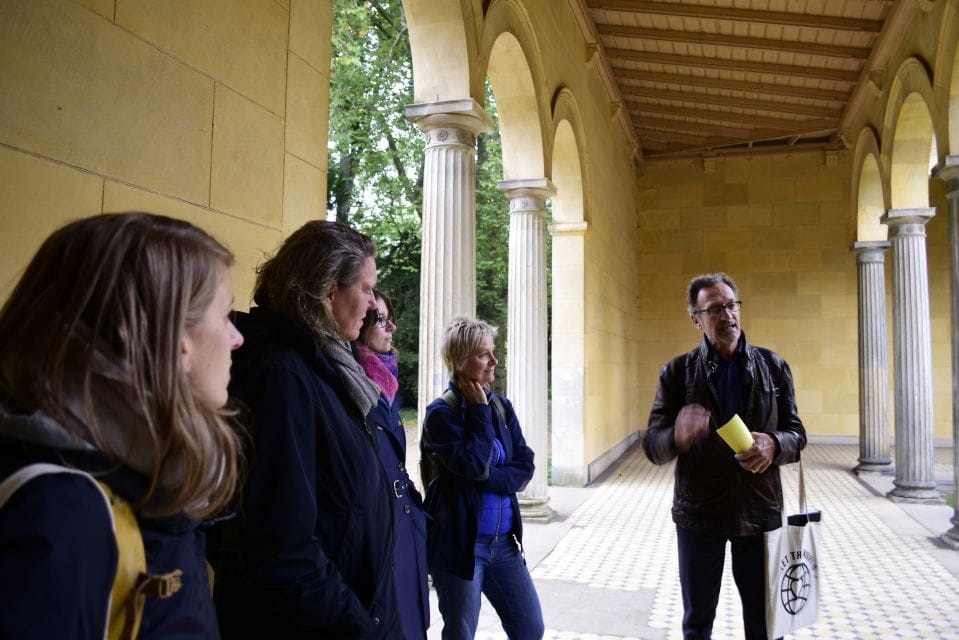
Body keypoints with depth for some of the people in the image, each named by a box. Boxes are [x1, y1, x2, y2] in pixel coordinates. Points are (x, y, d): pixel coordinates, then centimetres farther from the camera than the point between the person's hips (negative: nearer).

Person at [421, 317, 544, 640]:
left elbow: (525, 468, 0)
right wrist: (480, 411, -14)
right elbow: (474, 465, -21)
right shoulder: (441, 412, -11)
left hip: (503, 539, 5)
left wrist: (488, 477, -16)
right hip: (459, 541, -5)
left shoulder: (502, 406, 5)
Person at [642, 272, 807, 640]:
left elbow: (796, 433, 5)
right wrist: (678, 435, -29)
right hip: (698, 516, -1)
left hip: (760, 513, 1)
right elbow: (652, 445, -6)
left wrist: (774, 444, -19)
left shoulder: (773, 366, 2)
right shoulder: (677, 372, -4)